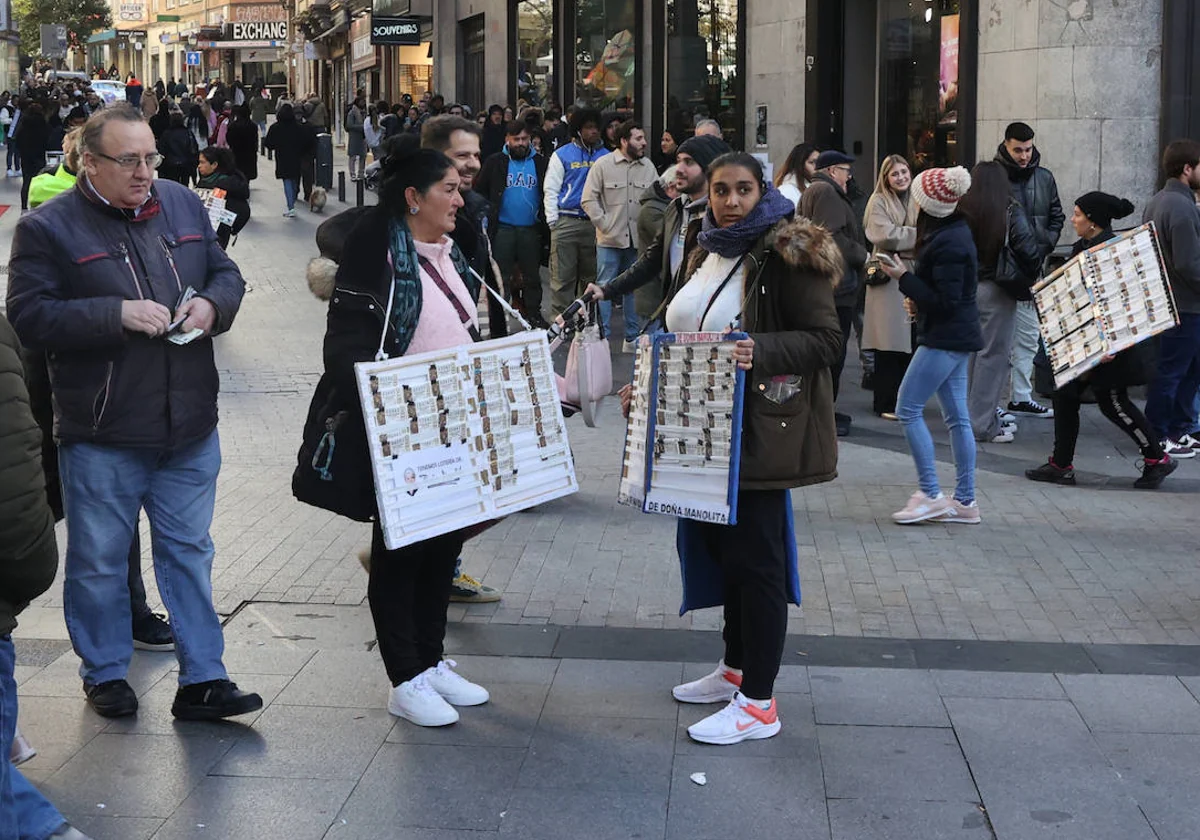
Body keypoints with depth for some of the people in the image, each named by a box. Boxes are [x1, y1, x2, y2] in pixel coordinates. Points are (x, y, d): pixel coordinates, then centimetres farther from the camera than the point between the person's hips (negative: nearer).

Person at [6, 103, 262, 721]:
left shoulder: (183, 206, 7)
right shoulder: (48, 228, -8)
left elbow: (227, 274, 15)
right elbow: (29, 318, -15)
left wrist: (212, 304, -8)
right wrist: (117, 315, -22)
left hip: (189, 428, 4)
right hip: (101, 437, -4)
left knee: (189, 553, 11)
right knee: (98, 561, 9)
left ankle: (202, 679, 19)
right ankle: (105, 673, 28)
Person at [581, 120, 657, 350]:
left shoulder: (648, 167, 7)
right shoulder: (603, 164, -4)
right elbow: (588, 200, -4)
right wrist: (605, 224, -9)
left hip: (638, 239, 4)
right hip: (610, 240, -4)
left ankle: (633, 338, 17)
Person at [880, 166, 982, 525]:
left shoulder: (948, 244, -21)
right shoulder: (955, 232, 10)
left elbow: (946, 302, -21)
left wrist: (903, 277, -17)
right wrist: (919, 300, 6)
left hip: (945, 338, -10)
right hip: (956, 336, 10)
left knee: (908, 409, -5)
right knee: (957, 417, 11)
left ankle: (930, 494, -2)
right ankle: (965, 501, 15)